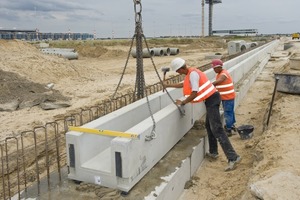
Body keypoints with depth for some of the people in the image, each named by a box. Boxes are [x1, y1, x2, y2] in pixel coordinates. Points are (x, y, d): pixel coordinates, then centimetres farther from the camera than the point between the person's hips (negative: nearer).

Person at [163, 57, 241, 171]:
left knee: (217, 130, -13)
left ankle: (233, 157, -15)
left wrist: (182, 103, -8)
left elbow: (194, 93, -20)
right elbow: (184, 84, 34)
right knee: (209, 126, 20)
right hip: (211, 99, 11)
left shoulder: (192, 74, -16)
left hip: (211, 100, -11)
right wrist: (168, 85, 39)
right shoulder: (191, 73, 15)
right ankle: (213, 152, 32)